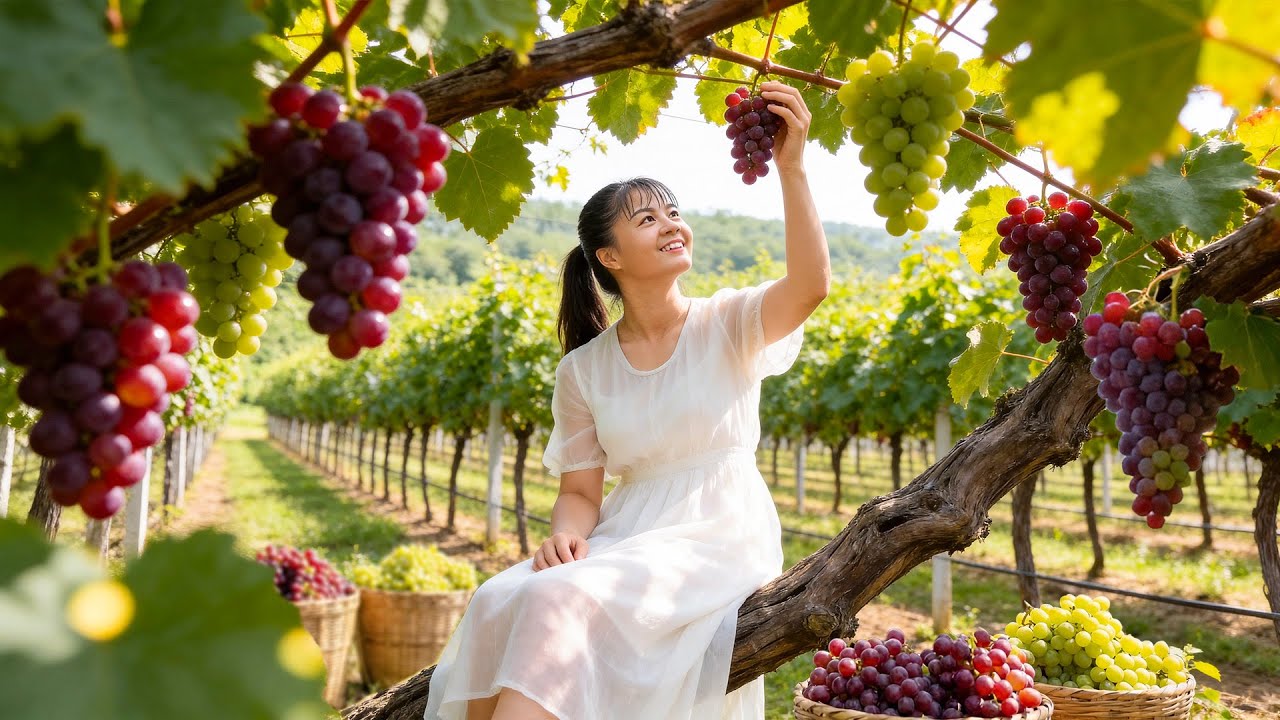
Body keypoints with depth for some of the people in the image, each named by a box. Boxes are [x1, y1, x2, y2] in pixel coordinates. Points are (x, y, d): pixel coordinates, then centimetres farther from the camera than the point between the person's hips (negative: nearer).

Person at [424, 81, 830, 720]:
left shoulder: (727, 324, 0)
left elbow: (811, 284, -20)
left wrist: (791, 169, -28)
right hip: (628, 536, 4)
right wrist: (564, 535, -14)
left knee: (564, 599, -31)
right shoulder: (582, 371, 9)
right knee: (498, 603, -27)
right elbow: (580, 490, 9)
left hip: (721, 534, -3)